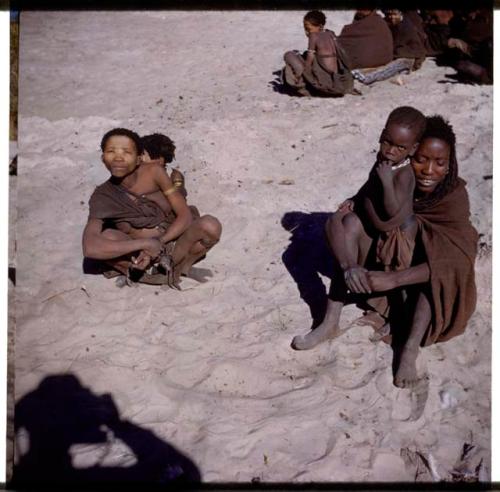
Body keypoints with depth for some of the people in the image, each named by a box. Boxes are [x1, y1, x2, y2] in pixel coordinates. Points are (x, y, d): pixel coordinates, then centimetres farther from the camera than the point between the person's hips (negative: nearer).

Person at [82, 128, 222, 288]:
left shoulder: (154, 172, -10)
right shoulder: (103, 196, -12)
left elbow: (185, 216, -9)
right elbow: (90, 248, -28)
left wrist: (158, 243, -24)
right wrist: (145, 244, -31)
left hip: (172, 248, 1)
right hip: (137, 257, -1)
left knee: (210, 225, -26)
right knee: (106, 236, -31)